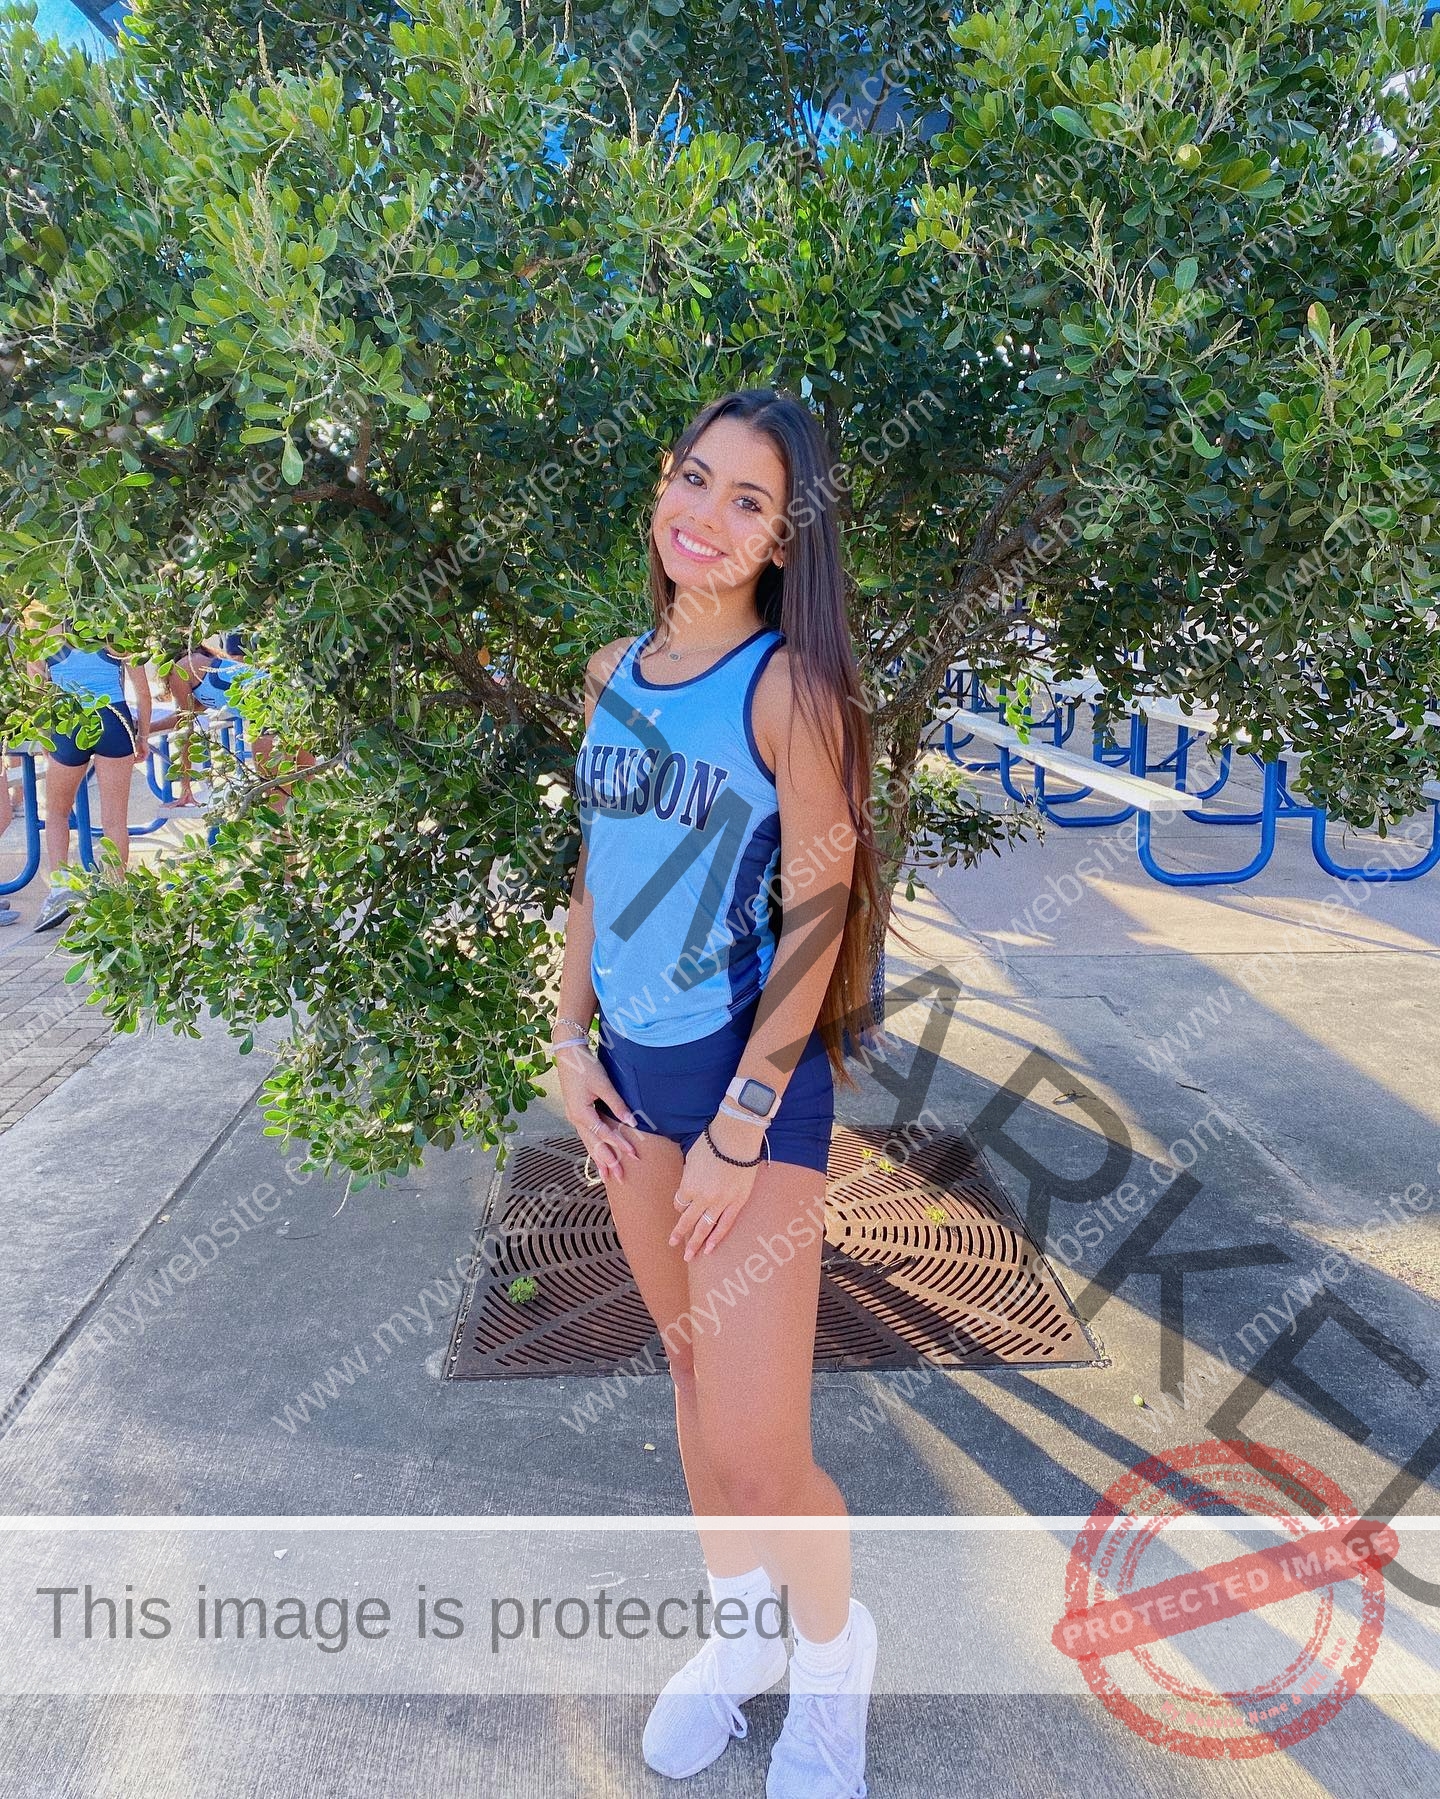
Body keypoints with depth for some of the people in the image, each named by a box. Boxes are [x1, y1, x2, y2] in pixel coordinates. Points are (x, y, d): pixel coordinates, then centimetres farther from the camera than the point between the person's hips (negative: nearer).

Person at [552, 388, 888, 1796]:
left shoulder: (789, 686, -13)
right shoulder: (612, 675, 6)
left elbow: (817, 913, -15)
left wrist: (738, 1130, -15)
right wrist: (570, 1041, 5)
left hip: (755, 1074, -6)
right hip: (634, 1070, 6)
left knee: (755, 1456, -4)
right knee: (690, 1371, 20)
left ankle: (832, 1653, 30)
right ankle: (740, 1628, 44)